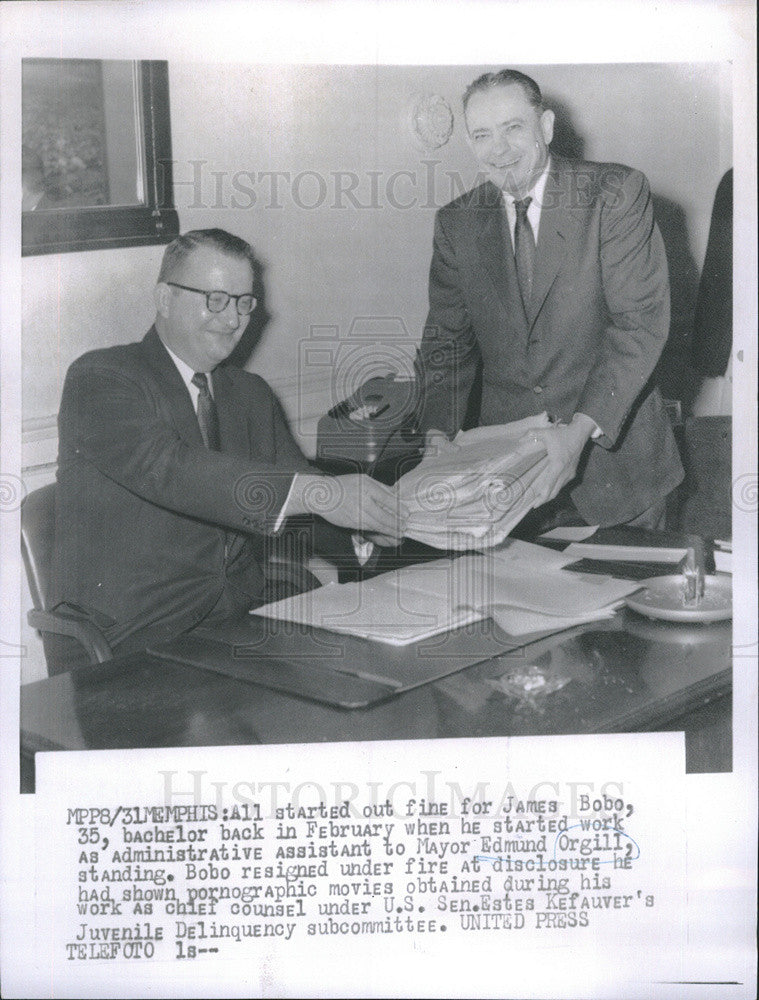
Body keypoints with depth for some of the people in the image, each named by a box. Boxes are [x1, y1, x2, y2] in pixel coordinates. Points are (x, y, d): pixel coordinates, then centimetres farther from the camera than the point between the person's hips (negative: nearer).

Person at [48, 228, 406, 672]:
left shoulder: (252, 394, 18)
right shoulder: (100, 378, -6)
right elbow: (166, 467, -24)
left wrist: (372, 520, -13)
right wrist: (320, 493, -33)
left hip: (239, 620, 6)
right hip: (131, 640, -6)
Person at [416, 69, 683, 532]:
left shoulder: (615, 193, -8)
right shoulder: (457, 222, 4)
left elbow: (641, 320, -15)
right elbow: (448, 336, 7)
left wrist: (581, 428, -26)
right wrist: (439, 432, -9)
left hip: (614, 455, -2)